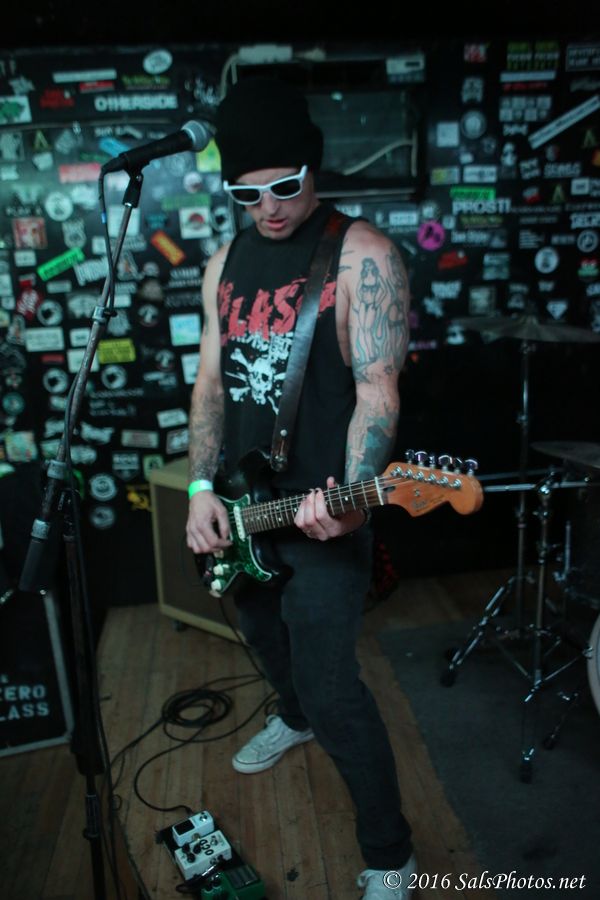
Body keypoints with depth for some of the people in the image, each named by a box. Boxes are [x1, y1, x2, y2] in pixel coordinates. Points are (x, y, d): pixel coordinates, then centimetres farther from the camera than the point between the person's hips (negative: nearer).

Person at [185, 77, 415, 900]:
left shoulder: (362, 256, -12)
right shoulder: (226, 261, 7)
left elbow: (377, 389, -17)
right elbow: (211, 379, 7)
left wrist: (350, 495, -33)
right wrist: (202, 487, -3)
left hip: (322, 510, -7)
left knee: (330, 684, -4)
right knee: (264, 631, 27)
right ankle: (295, 717, 60)